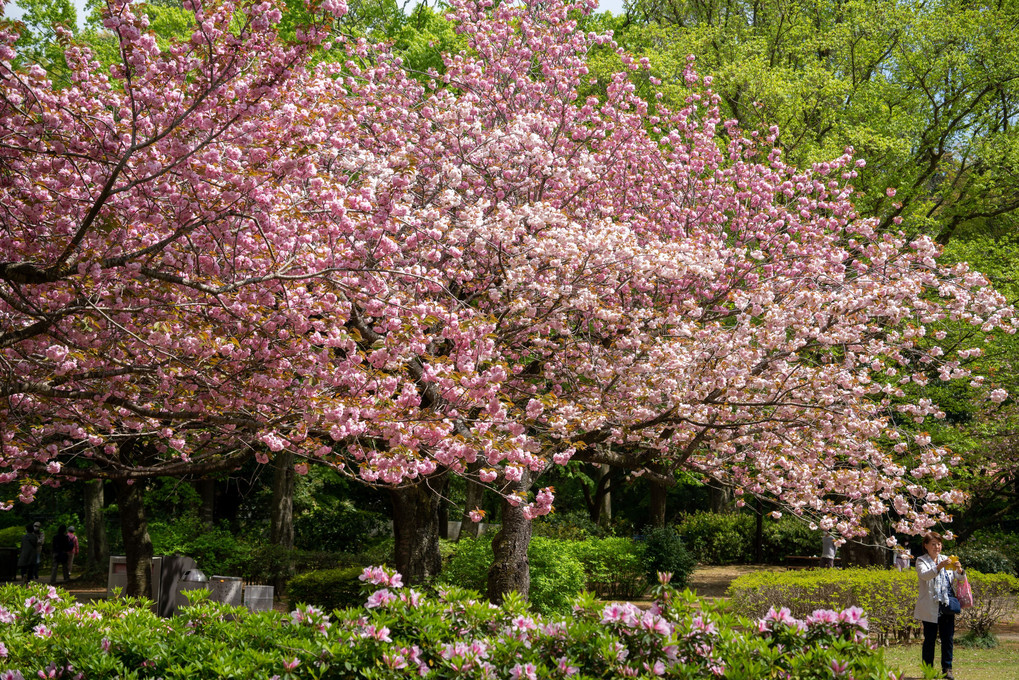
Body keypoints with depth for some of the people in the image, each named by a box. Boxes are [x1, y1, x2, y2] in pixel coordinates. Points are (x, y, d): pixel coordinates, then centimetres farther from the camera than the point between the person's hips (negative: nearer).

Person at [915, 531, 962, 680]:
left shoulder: (946, 560, 15)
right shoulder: (921, 561, 1)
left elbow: (957, 581, 10)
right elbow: (924, 575, -20)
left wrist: (959, 570, -13)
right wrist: (939, 567, -35)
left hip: (947, 606, 4)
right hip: (930, 608, -4)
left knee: (948, 639, 3)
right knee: (930, 639, -1)